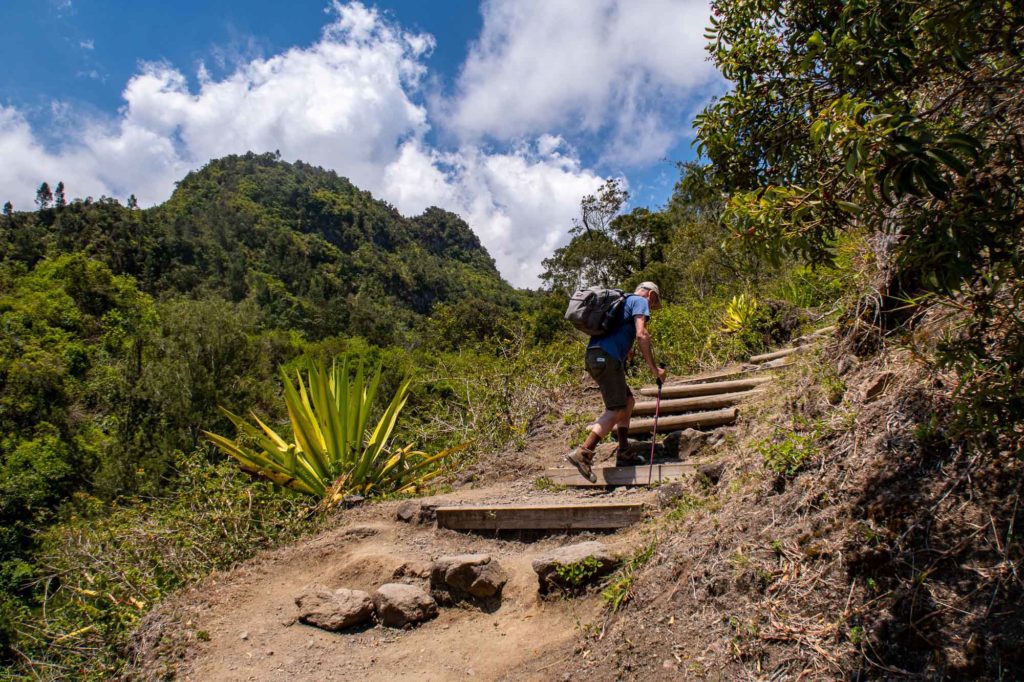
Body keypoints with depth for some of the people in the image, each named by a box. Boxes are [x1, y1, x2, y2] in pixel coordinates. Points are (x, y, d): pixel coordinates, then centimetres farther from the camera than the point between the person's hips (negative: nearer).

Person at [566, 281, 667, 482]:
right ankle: (583, 454, -18)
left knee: (627, 401, 17)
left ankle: (623, 453, 15)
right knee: (617, 410, -9)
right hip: (608, 357, -9)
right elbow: (641, 335, -9)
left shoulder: (622, 301, 31)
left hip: (593, 356, 9)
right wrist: (654, 368, -8)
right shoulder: (640, 302, 5)